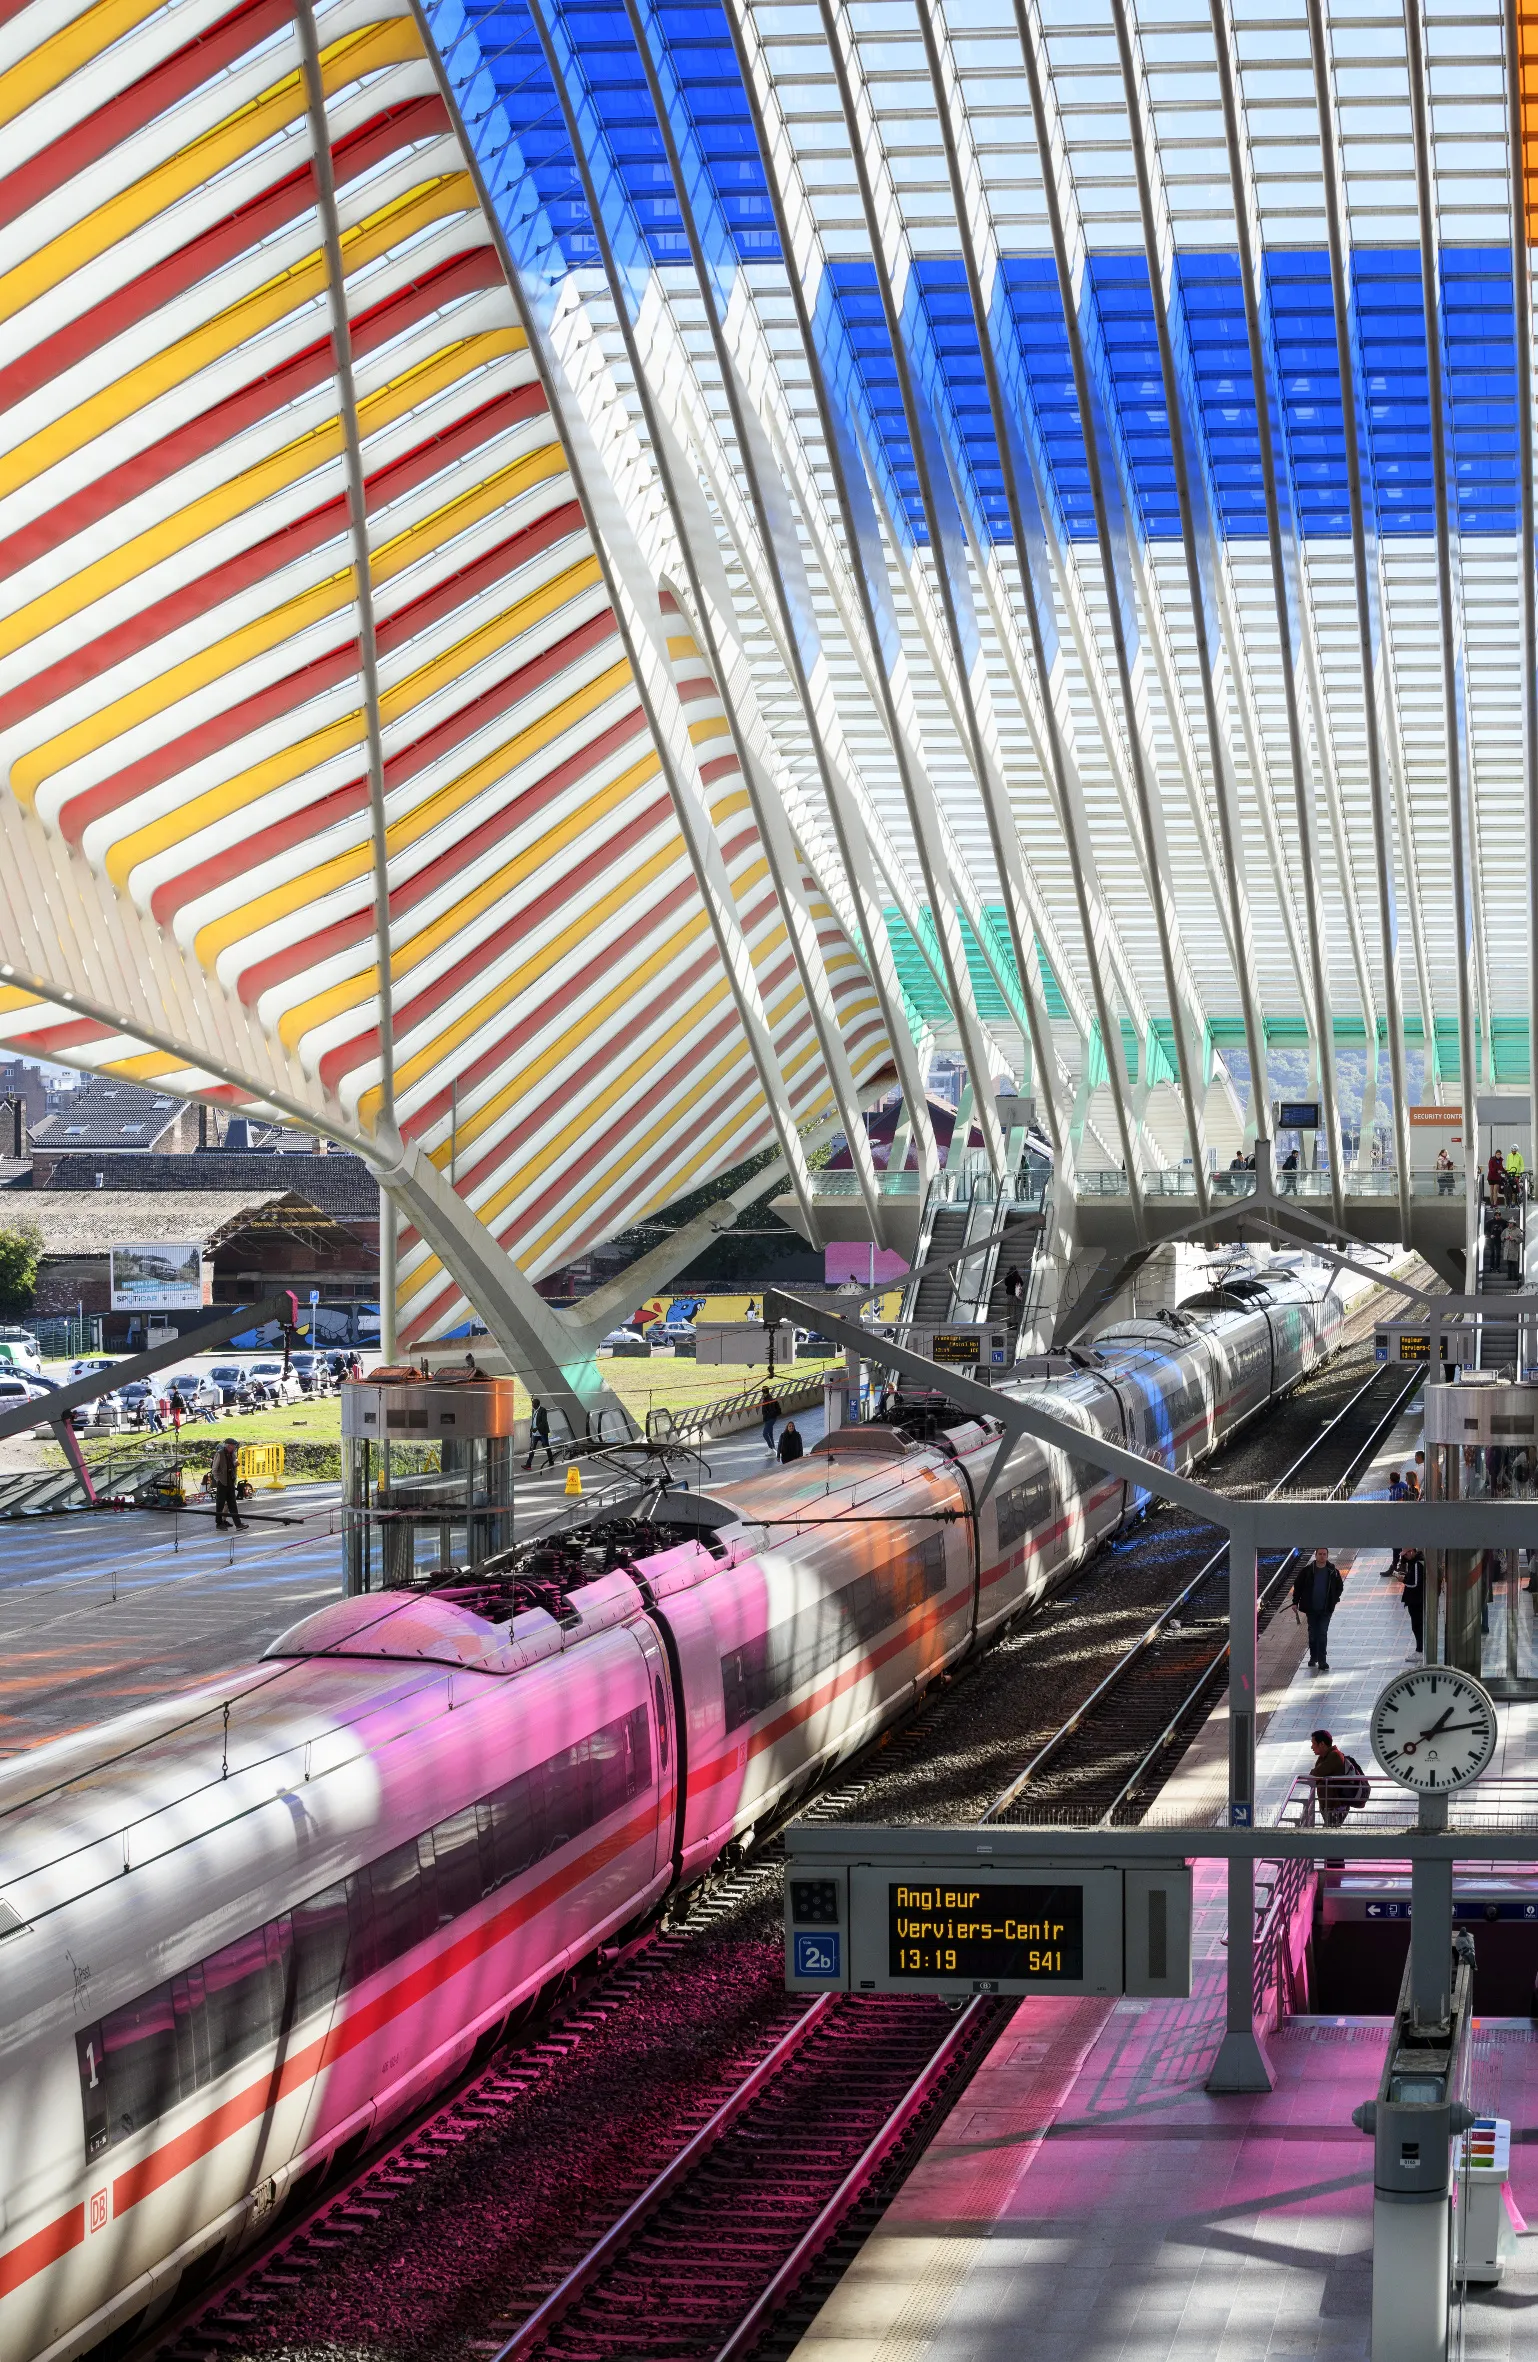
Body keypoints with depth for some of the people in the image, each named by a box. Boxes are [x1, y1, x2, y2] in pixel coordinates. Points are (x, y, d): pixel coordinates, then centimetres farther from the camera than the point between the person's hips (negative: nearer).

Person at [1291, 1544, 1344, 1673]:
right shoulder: (1307, 1570, -5)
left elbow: (1339, 1587, 12)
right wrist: (1295, 1602, 1)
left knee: (1323, 1634, -6)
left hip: (1326, 1609, -1)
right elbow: (1298, 1586, 3)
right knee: (1312, 1633, 11)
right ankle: (1313, 1657, 27)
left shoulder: (1333, 1571, -2)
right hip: (1311, 1608, 1)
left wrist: (1334, 1601, 5)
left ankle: (1322, 1661, -5)